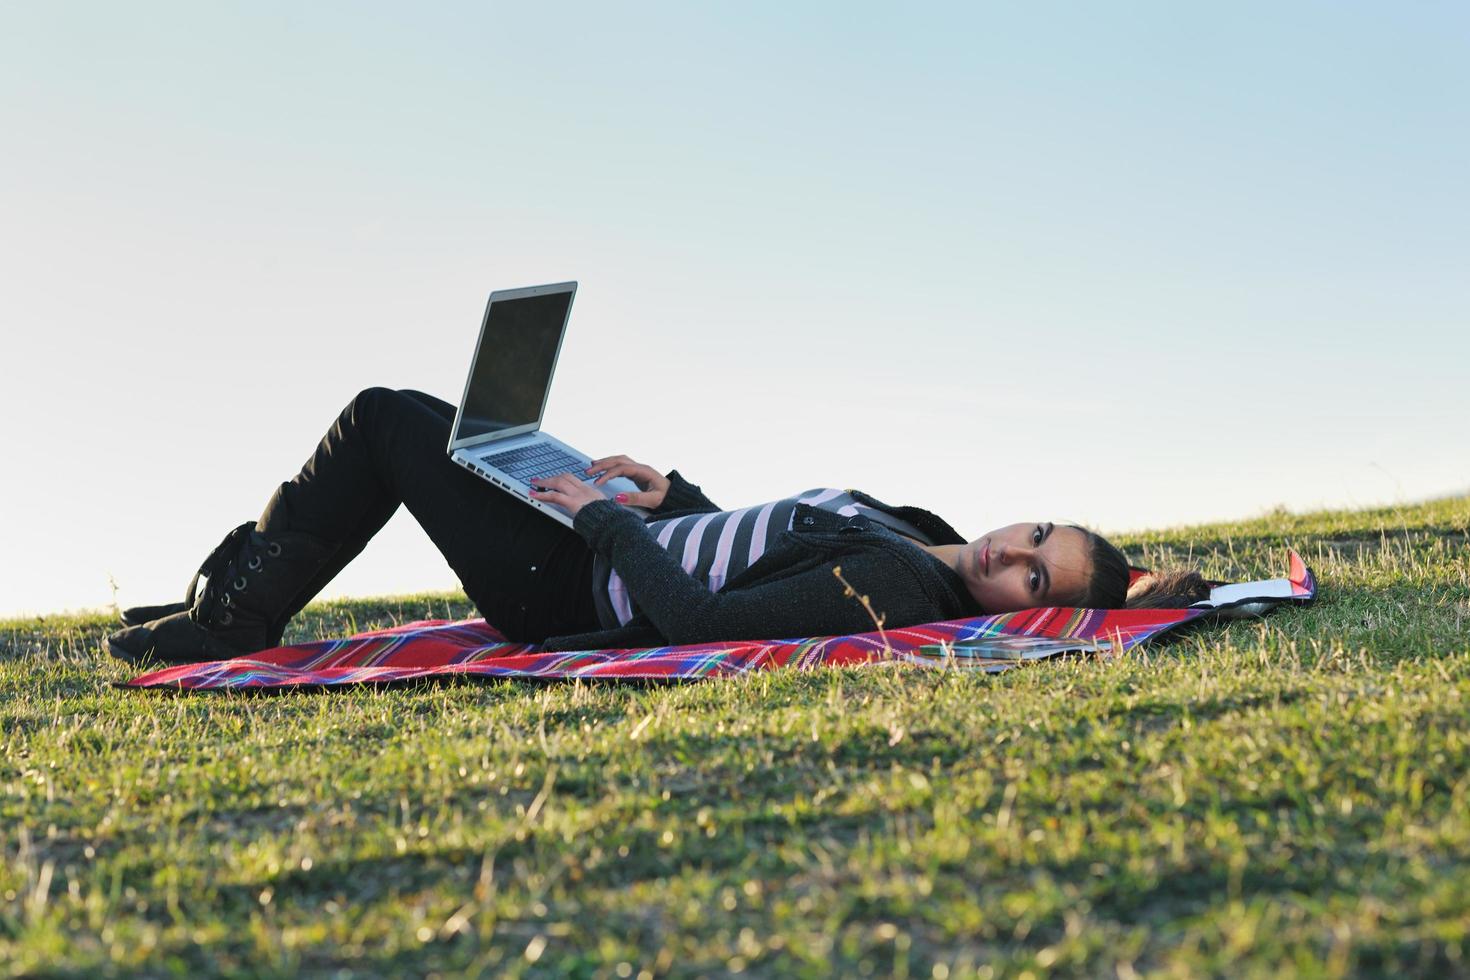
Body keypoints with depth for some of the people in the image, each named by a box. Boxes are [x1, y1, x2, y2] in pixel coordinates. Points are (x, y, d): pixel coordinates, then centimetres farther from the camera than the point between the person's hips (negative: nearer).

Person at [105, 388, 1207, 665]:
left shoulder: (898, 590, -30)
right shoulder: (911, 531, 0)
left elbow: (696, 619, -34)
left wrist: (608, 521, -23)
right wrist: (667, 493, 6)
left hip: (572, 593, -9)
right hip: (630, 544, 9)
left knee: (384, 418, -1)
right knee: (397, 415, 19)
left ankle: (232, 621, 15)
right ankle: (236, 594, 30)